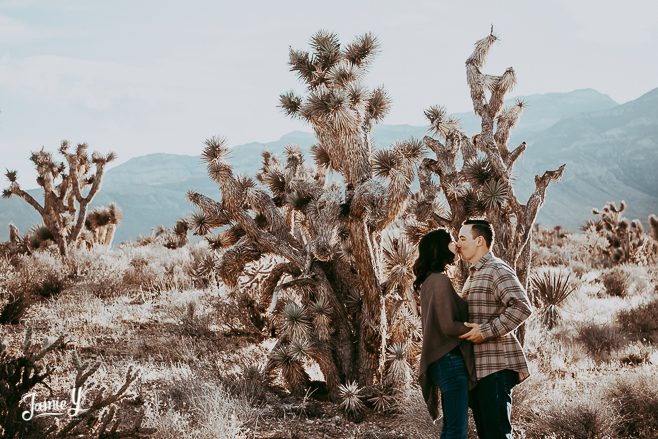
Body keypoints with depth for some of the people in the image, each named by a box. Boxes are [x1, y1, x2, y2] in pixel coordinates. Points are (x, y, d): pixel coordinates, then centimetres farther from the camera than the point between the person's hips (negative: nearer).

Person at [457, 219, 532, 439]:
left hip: (496, 366, -10)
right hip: (477, 366, 10)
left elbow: (522, 307, -22)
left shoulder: (497, 270, -10)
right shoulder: (473, 275, 20)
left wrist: (486, 331, -23)